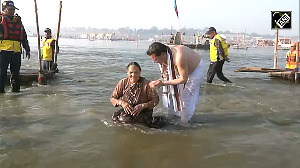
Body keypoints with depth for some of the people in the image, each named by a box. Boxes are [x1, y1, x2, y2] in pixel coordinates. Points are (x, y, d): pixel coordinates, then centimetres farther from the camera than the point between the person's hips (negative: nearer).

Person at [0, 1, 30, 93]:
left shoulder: (18, 21, 21)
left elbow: (24, 37, 24)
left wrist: (27, 49, 21)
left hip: (16, 51, 5)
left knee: (16, 71, 10)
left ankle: (16, 88, 19)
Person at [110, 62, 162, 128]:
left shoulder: (146, 84, -7)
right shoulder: (123, 83, 1)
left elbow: (155, 100, -7)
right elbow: (113, 98, 5)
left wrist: (143, 106, -22)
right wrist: (121, 102, -17)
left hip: (143, 112, -3)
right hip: (126, 111, 3)